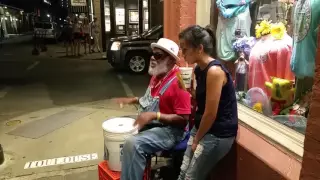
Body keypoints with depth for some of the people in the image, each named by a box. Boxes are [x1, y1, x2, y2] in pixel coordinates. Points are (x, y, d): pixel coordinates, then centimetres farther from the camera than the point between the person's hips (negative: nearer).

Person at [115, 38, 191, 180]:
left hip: (169, 130, -10)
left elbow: (184, 119, -25)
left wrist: (154, 115, -30)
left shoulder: (178, 82, -24)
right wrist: (133, 100, 7)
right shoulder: (158, 75, 6)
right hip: (150, 124, 10)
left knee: (133, 144, -31)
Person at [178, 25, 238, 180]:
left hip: (218, 134, -8)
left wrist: (197, 139, -9)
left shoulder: (214, 71, -24)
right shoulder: (199, 69, 4)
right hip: (202, 128, 8)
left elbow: (211, 113, -20)